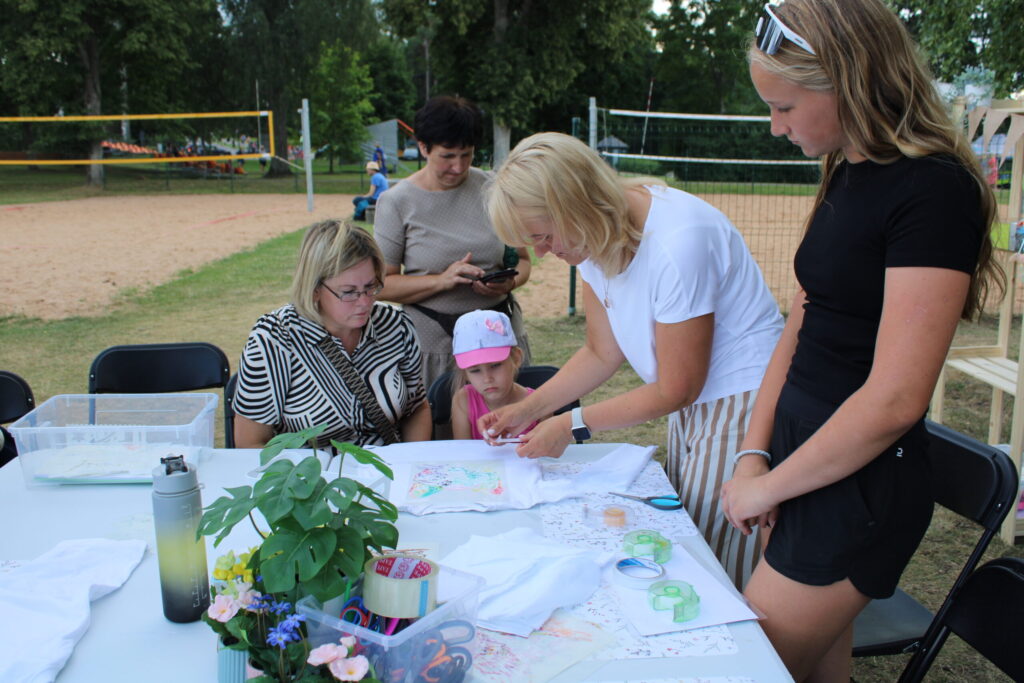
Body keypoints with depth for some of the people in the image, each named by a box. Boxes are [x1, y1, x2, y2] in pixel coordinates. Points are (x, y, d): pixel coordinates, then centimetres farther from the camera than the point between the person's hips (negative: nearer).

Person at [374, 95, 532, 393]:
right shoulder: (396, 203, -2)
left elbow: (522, 259, 12)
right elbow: (383, 284, -6)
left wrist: (509, 282, -10)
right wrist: (441, 281, -19)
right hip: (433, 338, -2)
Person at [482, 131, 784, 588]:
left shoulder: (677, 242, -29)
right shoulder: (595, 239, -3)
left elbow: (676, 389, -19)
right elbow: (602, 353, 7)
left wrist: (573, 425, -13)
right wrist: (528, 409, -3)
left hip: (744, 406, -8)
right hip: (691, 411, 8)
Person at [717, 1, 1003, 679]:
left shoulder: (934, 191, -19)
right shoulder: (846, 174, 8)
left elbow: (893, 401, -24)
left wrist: (767, 488, -13)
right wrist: (754, 455, 2)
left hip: (859, 489, -8)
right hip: (807, 460, 8)